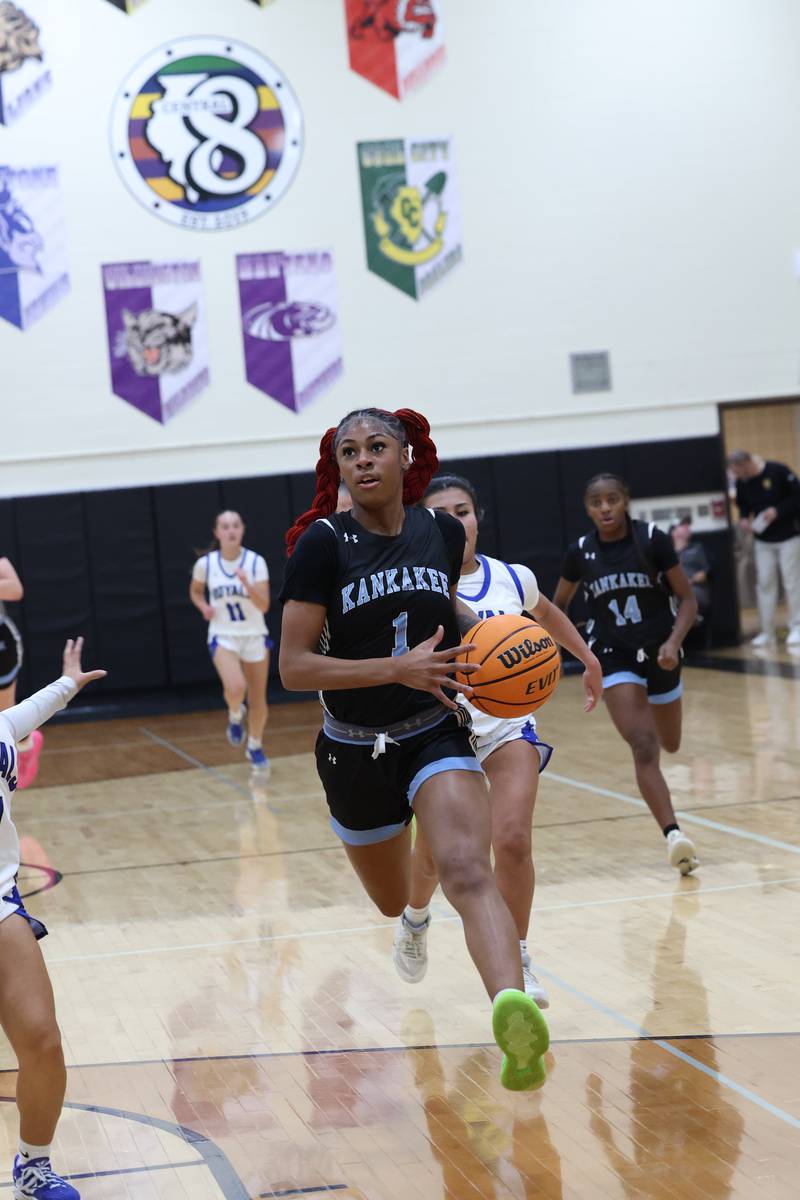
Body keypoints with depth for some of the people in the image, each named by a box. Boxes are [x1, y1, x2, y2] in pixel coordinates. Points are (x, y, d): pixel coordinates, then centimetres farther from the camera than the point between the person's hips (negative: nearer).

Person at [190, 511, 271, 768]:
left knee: (258, 698, 9)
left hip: (255, 636, 1)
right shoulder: (205, 563, -9)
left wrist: (246, 583, -31)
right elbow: (195, 591, 11)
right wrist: (204, 607, -9)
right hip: (223, 636, -1)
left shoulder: (255, 562, -12)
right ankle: (235, 716, 9)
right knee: (236, 688, -27)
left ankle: (255, 747, 34)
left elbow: (264, 606, -15)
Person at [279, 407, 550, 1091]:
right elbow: (294, 667, -17)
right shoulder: (323, 543, -12)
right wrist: (398, 668, -26)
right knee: (397, 907, 17)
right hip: (355, 751, 0)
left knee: (467, 870, -27)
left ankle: (517, 1021, -49)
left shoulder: (444, 533, -1)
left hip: (437, 734, 0)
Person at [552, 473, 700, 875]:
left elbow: (687, 599, -7)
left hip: (659, 654, 1)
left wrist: (673, 642, -22)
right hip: (614, 658, -1)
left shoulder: (653, 540, -12)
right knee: (644, 748, -20)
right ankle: (673, 835, -27)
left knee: (670, 745, 21)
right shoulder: (580, 552, -6)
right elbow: (558, 605, 11)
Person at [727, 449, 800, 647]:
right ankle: (767, 632, 9)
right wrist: (744, 518, -8)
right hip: (763, 540, 5)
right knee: (764, 584, 3)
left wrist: (778, 510, -24)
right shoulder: (741, 481, -2)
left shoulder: (778, 471, -18)